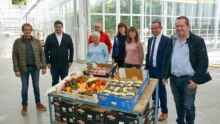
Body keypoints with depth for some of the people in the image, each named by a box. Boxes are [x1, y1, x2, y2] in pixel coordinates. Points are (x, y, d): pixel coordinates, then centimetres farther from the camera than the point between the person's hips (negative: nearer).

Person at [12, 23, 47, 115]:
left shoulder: (36, 41, 3)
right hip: (24, 68, -1)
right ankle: (24, 105, 24)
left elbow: (42, 54, 3)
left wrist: (44, 66, -3)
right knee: (24, 87, 8)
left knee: (36, 86, 12)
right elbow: (14, 56, -4)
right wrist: (16, 70, -9)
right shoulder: (17, 42, -2)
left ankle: (38, 103, 27)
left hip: (35, 67, 2)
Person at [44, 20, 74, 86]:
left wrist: (70, 61, 1)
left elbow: (71, 49, 7)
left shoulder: (68, 37, 5)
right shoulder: (49, 37, 2)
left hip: (65, 64, 1)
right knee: (55, 82, 9)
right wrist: (48, 62, -3)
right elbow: (46, 50, 2)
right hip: (53, 64, 0)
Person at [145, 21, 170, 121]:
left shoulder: (166, 40, -10)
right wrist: (146, 67, 11)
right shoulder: (150, 40, 10)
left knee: (161, 91, 6)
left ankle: (164, 112, 23)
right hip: (151, 69, 6)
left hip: (160, 69, -6)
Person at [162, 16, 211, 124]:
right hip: (174, 78, 5)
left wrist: (196, 79, -14)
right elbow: (167, 58, 12)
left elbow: (203, 61, -9)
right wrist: (164, 75, 9)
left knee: (188, 106, 3)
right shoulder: (172, 40, 7)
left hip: (189, 79, -5)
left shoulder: (197, 40, -7)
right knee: (178, 103, 18)